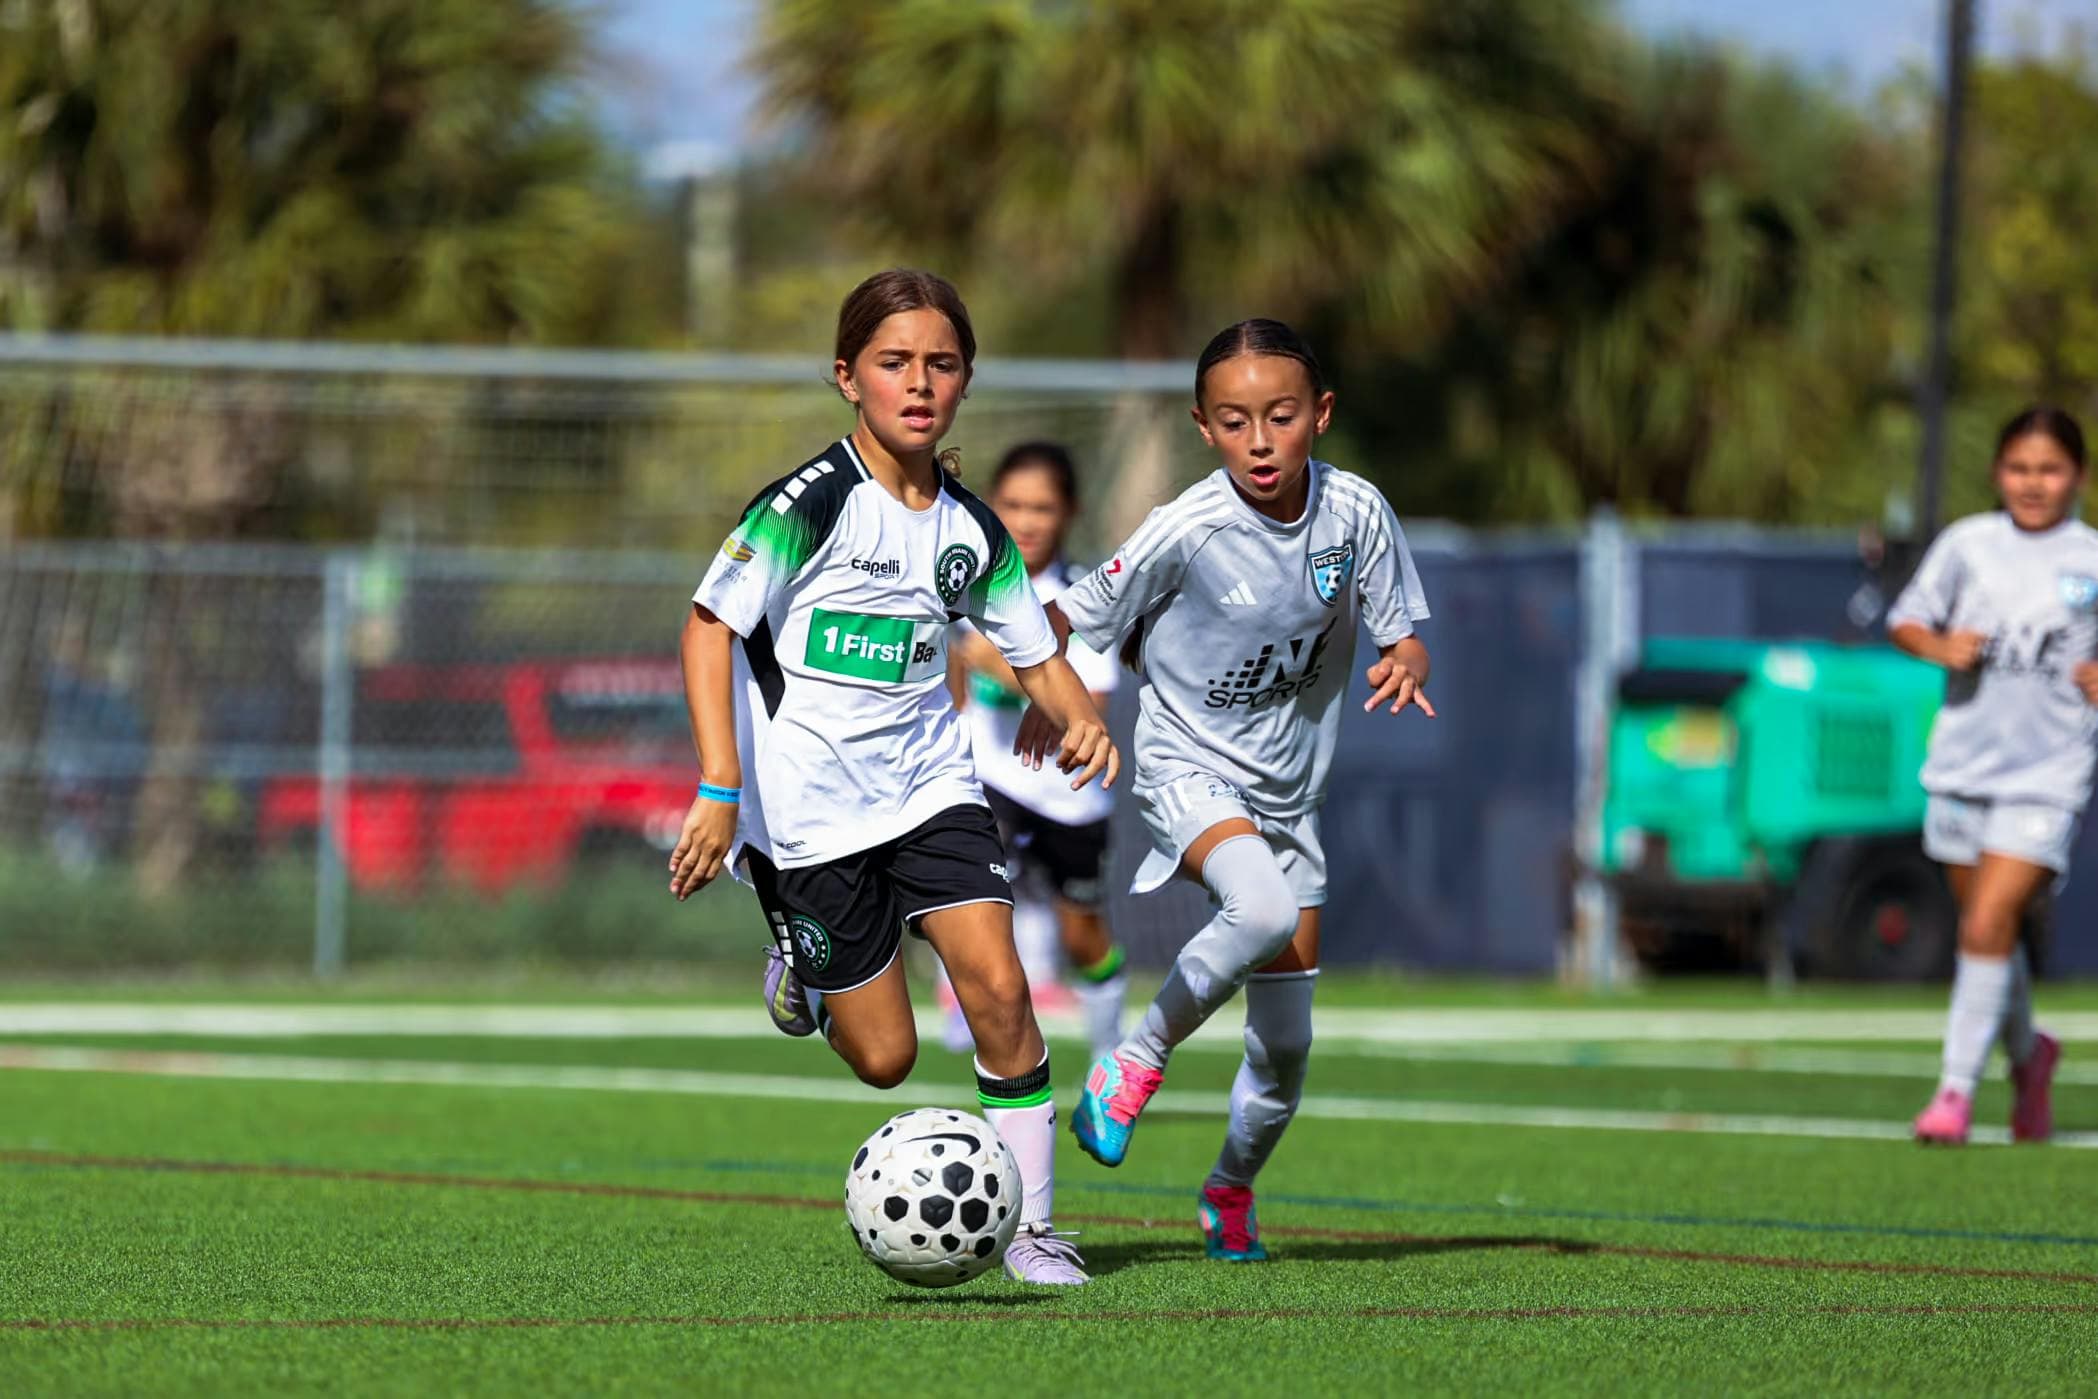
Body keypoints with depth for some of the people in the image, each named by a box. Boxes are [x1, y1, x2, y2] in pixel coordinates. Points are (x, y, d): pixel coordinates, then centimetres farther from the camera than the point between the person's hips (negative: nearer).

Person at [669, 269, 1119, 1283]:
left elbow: (1034, 652, 16)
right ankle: (801, 962, 34)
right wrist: (720, 789, -24)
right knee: (884, 1058, 0)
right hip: (809, 809, -4)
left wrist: (1082, 718, -7)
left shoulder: (972, 529, 4)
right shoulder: (814, 500, -13)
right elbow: (711, 623, -15)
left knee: (997, 986, -15)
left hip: (929, 783, 4)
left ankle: (1030, 1227, -2)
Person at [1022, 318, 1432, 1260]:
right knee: (1265, 908, -37)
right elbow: (1081, 618, -6)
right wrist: (1053, 694, -3)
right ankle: (1136, 1062, -15)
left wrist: (1403, 665, -21)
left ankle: (1232, 1190, 36)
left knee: (1286, 1039, 10)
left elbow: (1402, 633, -1)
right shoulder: (1187, 531, -20)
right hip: (1190, 769, -5)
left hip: (1290, 788, 5)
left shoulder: (1355, 511, -9)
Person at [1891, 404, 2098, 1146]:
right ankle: (2027, 1054, 38)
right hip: (1962, 766, 3)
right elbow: (1906, 620, 8)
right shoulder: (1969, 543, 3)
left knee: (1988, 926, -15)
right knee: (1987, 930, 13)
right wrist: (1940, 646, -12)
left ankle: (1956, 1091, -10)